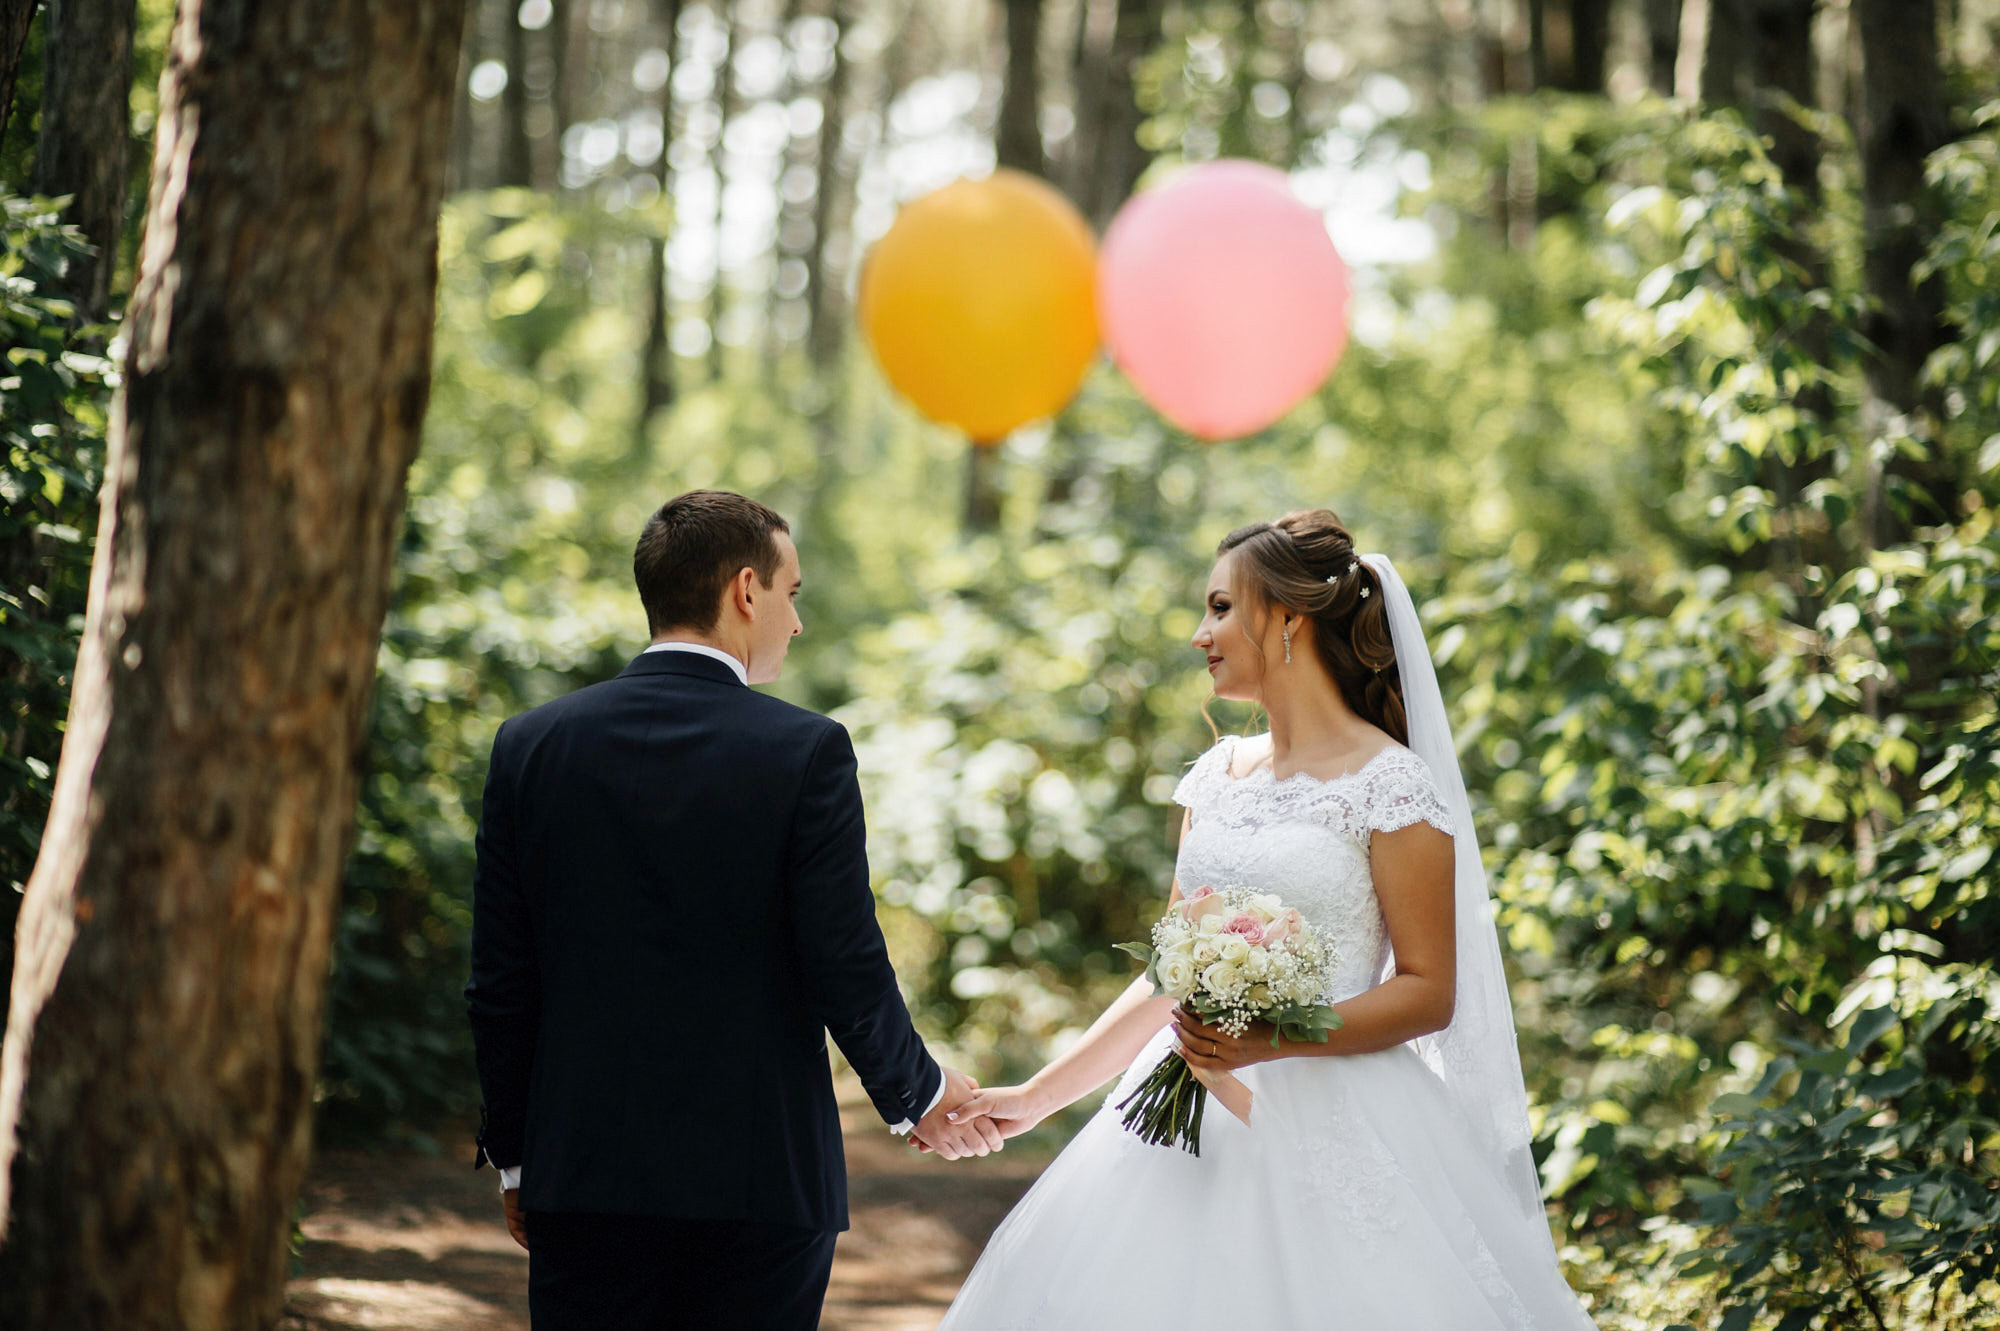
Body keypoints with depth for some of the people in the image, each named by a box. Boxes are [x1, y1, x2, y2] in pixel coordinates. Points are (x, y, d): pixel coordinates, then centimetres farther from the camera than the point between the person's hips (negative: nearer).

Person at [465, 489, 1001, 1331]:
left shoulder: (531, 747, 2)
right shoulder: (806, 753, -8)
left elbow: (500, 985, 4)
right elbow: (847, 970, -8)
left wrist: (515, 1160, 14)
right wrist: (919, 1096, 11)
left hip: (582, 1178, 3)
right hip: (761, 1180, -2)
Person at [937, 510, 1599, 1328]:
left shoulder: (1390, 785, -8)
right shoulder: (1218, 776, 12)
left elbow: (1429, 992, -10)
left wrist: (1273, 1040, -22)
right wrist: (1040, 1095, 13)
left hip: (1328, 1131, -6)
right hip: (1193, 1127, 6)